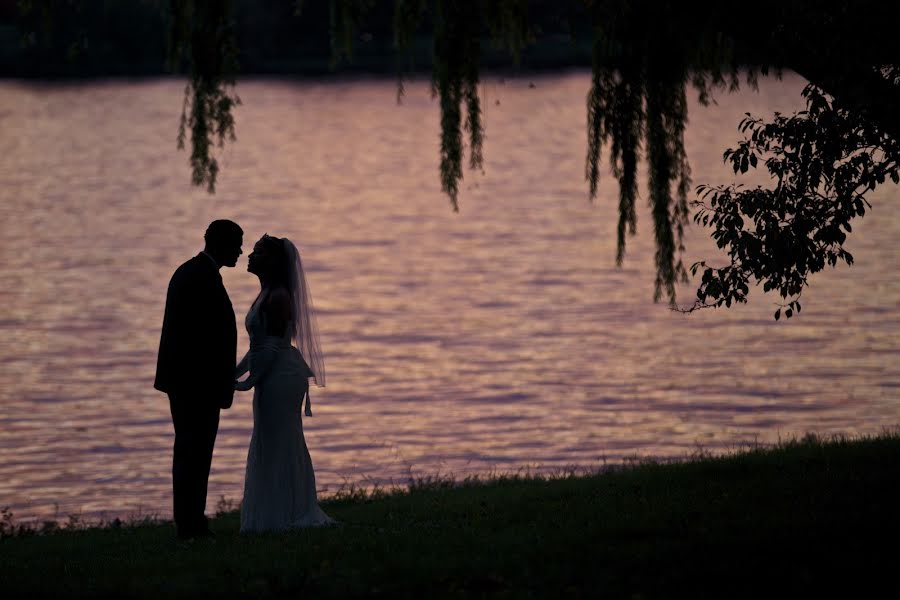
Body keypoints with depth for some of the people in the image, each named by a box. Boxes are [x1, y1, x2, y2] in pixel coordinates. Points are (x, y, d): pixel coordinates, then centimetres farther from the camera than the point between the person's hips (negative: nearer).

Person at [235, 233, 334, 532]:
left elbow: (274, 346, -20)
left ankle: (289, 514, -3)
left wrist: (250, 381, -18)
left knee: (279, 447, -6)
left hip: (281, 379, -11)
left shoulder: (278, 297, -16)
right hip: (272, 380, 11)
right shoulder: (267, 294, 15)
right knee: (270, 448, 13)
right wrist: (237, 371, 16)